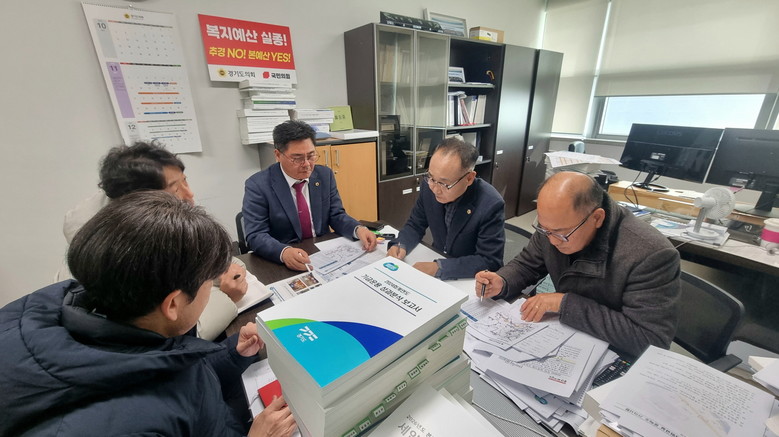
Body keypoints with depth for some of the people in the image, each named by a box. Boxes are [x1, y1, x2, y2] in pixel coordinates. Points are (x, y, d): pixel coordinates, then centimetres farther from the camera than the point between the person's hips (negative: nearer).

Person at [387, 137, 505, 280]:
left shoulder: (491, 204, -23)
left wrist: (439, 268, -27)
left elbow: (490, 261, -20)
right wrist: (400, 245, -17)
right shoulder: (428, 187, -11)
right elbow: (415, 225, 2)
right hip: (436, 261, 4)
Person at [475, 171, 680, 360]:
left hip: (618, 358, -3)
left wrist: (566, 303, -26)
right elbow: (526, 264, 2)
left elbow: (651, 338, -23)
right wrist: (501, 283, -17)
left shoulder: (652, 254, -24)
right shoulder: (553, 223, -11)